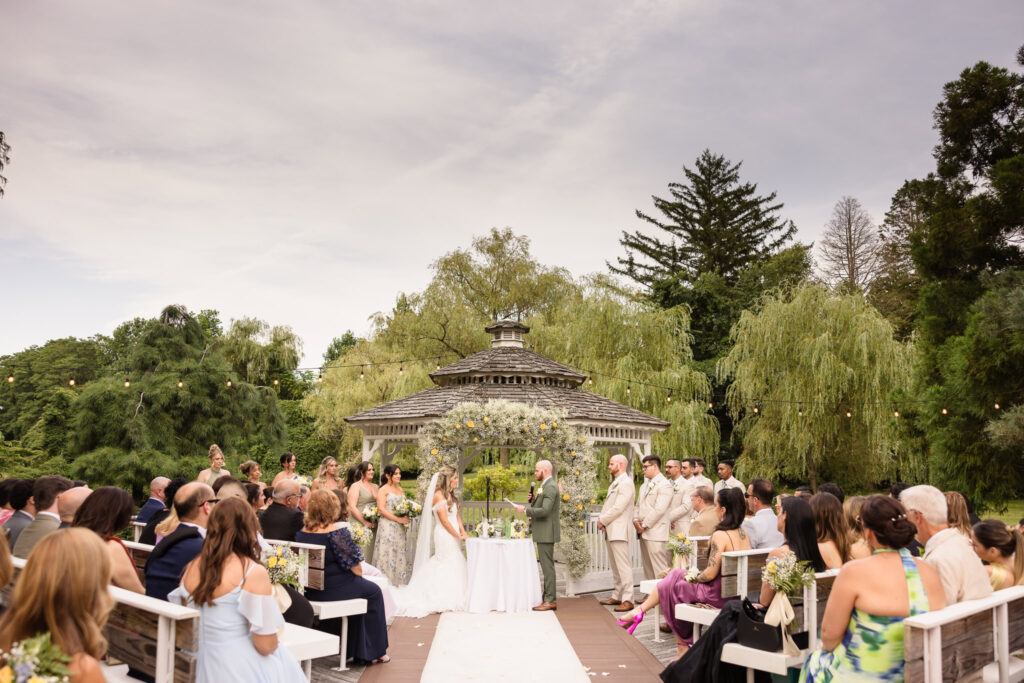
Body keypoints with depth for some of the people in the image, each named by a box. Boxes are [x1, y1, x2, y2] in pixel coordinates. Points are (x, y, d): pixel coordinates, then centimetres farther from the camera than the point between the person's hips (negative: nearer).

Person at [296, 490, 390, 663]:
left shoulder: (303, 531, 0)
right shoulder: (337, 532, -20)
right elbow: (354, 566, -16)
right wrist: (359, 575, 7)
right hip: (333, 589, -7)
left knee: (359, 585, 28)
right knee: (373, 591, 16)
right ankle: (374, 652, 20)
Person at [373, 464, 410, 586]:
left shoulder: (400, 489, 16)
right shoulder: (383, 490, -5)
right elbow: (381, 509, -13)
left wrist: (406, 518, 5)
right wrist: (398, 519, -17)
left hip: (399, 527, 7)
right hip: (387, 526, -7)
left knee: (400, 552, 6)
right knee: (388, 552, -5)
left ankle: (398, 581, 12)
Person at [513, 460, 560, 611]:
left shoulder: (550, 487, -17)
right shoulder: (546, 486, 17)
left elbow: (545, 510, -25)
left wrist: (525, 510, -18)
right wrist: (534, 500, 3)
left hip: (546, 533, -11)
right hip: (543, 533, 11)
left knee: (547, 566, -7)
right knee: (547, 566, 14)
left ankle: (550, 600, -3)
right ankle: (548, 598, 20)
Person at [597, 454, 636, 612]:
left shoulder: (626, 483, -12)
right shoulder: (614, 483, 20)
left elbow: (618, 508, -19)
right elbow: (608, 504, 19)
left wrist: (602, 520, -10)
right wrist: (601, 519, 1)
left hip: (619, 531, -10)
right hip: (610, 531, 10)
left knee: (623, 566, -10)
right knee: (615, 566, 15)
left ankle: (628, 600, -9)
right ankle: (617, 596, 22)